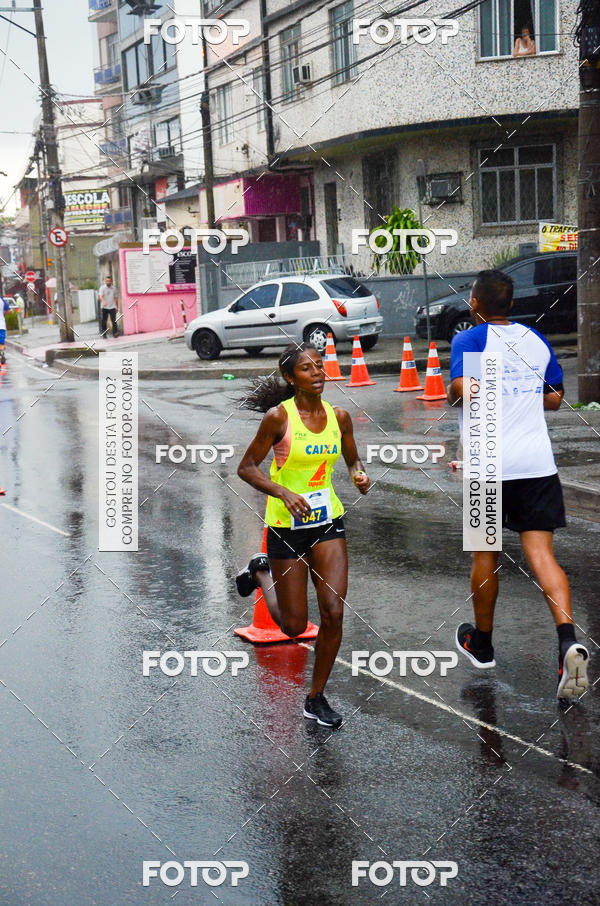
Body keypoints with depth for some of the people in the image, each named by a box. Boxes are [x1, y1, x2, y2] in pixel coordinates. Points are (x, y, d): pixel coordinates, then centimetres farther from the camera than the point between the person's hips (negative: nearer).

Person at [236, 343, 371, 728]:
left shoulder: (339, 416, 0)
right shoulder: (278, 417, -13)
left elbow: (352, 458, 17)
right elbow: (247, 467, -9)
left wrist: (361, 475, -6)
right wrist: (283, 492, -24)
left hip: (329, 522, 4)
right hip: (286, 525, -3)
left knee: (334, 613, -6)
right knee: (294, 625, 6)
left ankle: (316, 698, 13)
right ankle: (262, 571, 37)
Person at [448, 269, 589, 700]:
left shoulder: (469, 339, -4)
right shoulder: (536, 338, 12)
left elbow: (463, 390, -19)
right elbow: (555, 398, 20)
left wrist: (452, 395, 2)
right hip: (537, 462, 3)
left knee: (485, 555, 12)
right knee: (541, 554, -1)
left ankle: (482, 644, 27)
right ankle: (569, 640, -22)